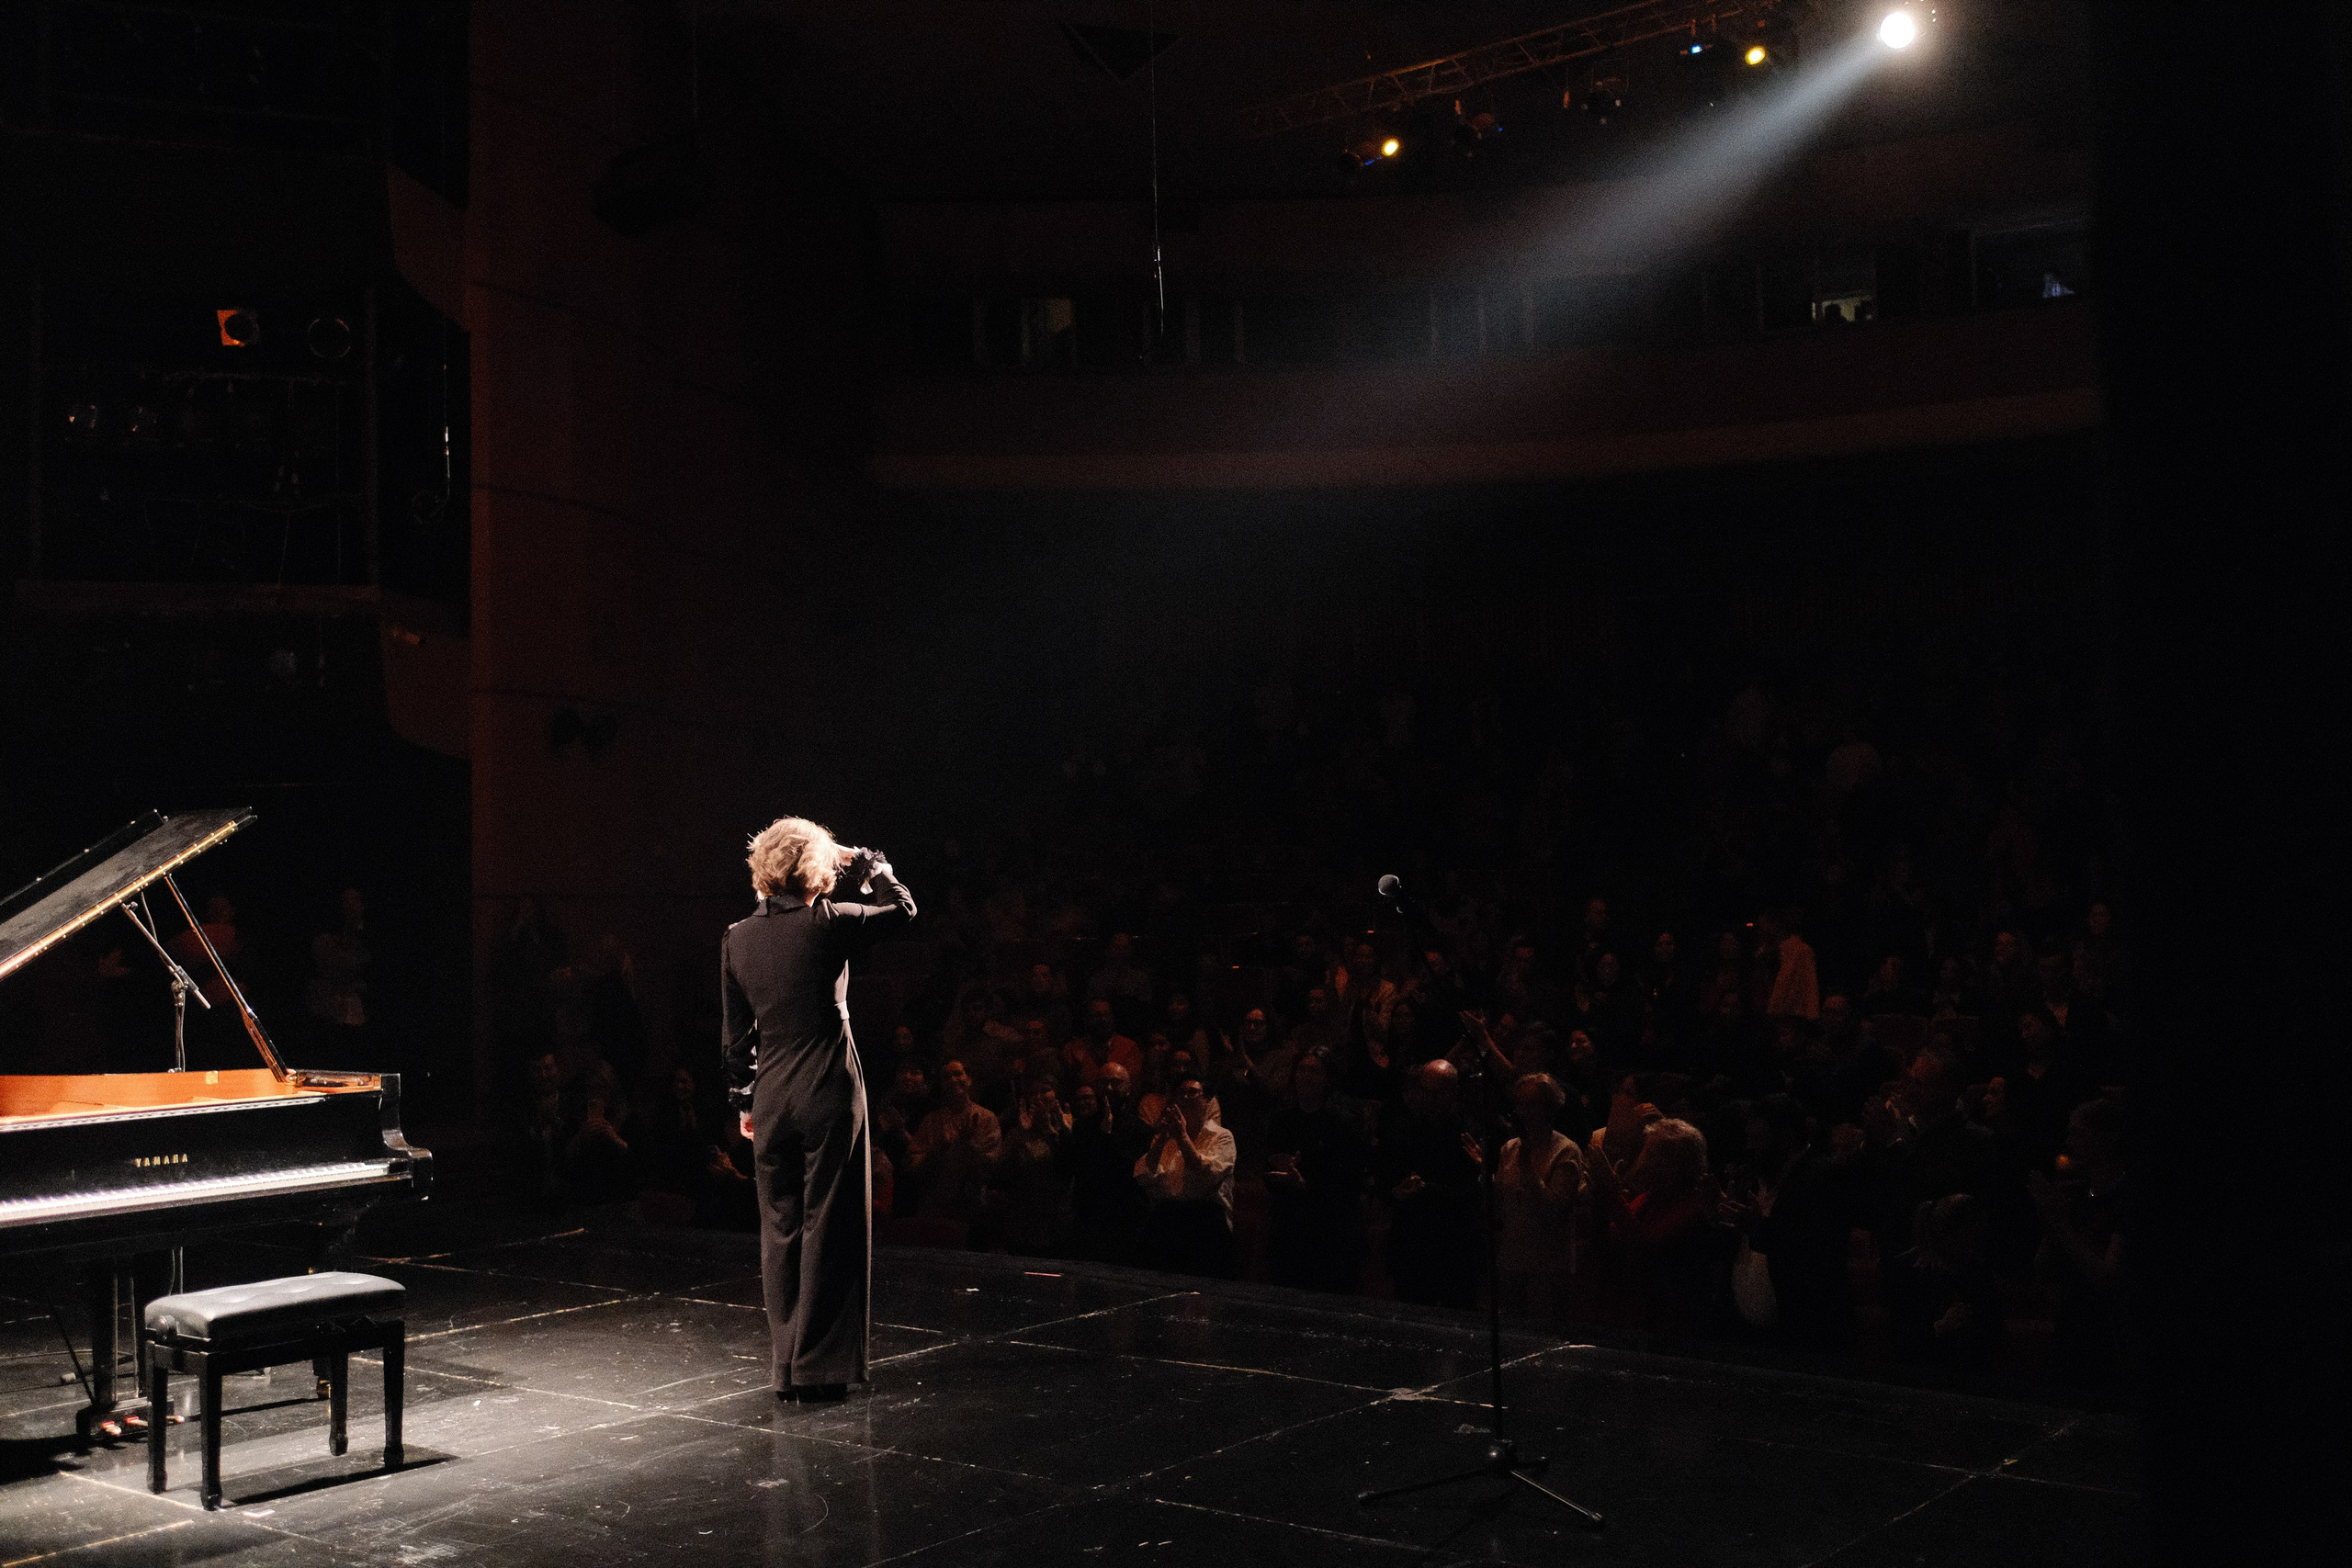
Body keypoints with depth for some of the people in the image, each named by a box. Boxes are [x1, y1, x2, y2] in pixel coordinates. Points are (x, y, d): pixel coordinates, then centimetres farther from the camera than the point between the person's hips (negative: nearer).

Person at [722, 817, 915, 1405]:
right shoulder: (829, 924, -10)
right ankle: (819, 1366, 5)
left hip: (771, 1100, 4)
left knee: (780, 1229, 12)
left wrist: (744, 1102, 18)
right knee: (827, 1227, 3)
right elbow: (902, 907, 5)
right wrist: (861, 861, 15)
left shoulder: (737, 940, 3)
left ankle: (784, 1364, 17)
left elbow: (734, 1037, 9)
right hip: (829, 1093, -4)